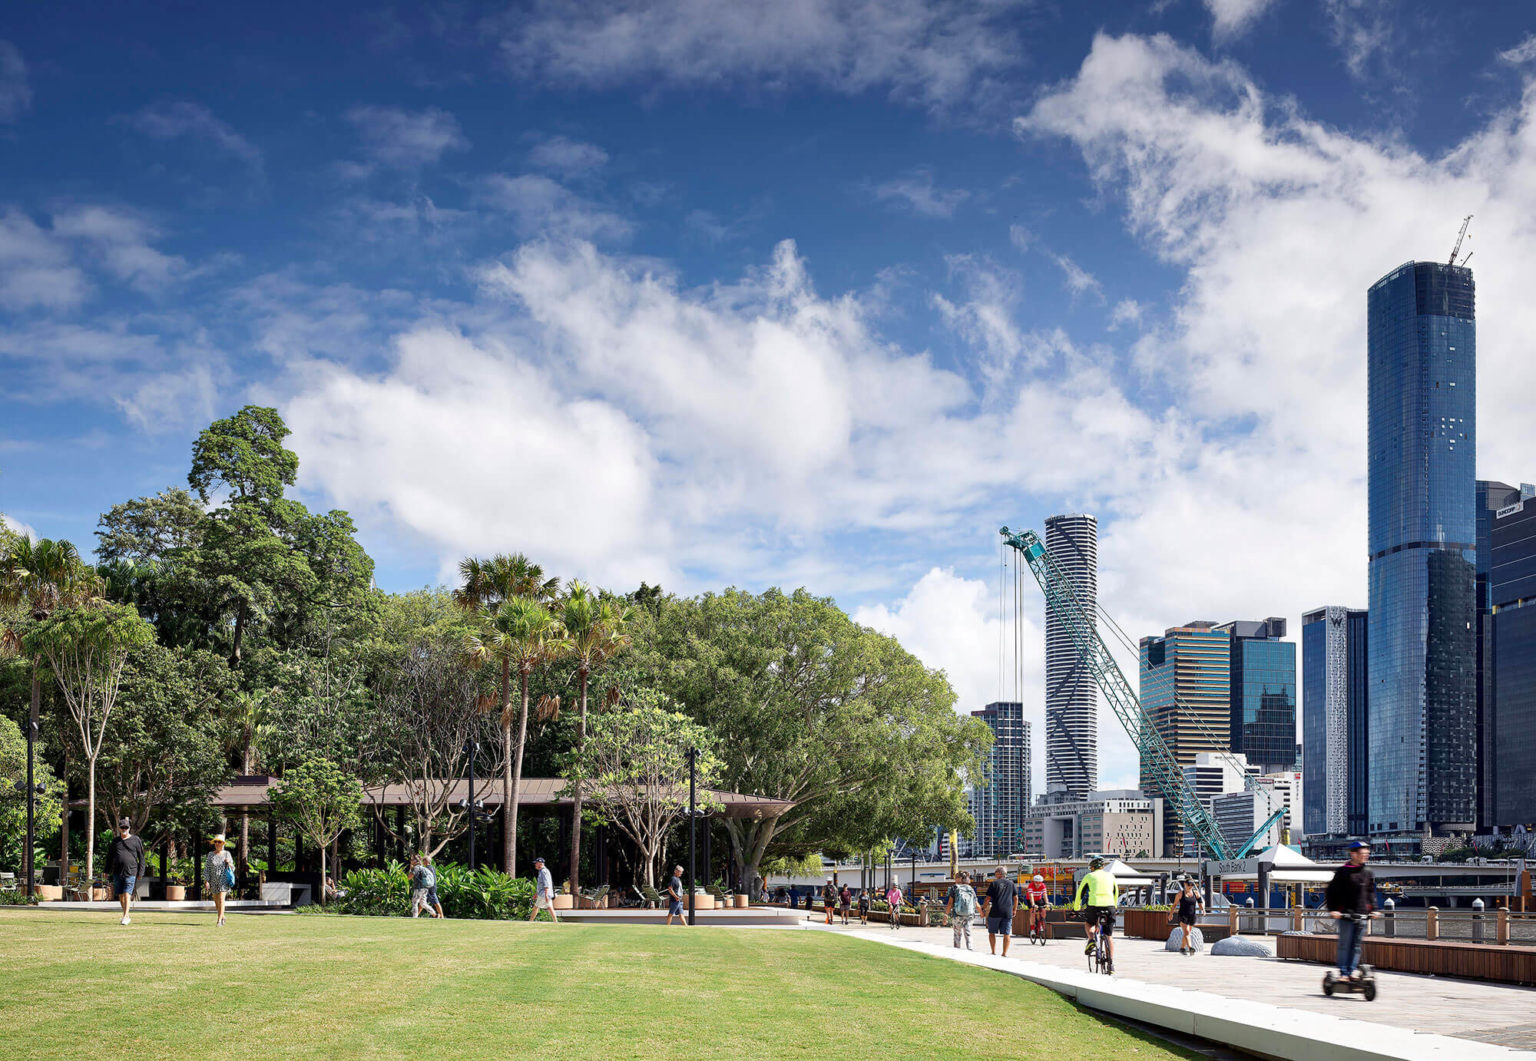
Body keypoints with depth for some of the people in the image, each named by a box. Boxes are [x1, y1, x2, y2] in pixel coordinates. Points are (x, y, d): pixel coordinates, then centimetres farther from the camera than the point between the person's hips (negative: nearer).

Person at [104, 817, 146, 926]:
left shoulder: (136, 840, 2)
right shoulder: (115, 841, 12)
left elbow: (142, 857, 4)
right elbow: (109, 856, 19)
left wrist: (140, 872, -2)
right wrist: (107, 871, 14)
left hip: (130, 873, -4)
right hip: (117, 873, 4)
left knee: (127, 894, -12)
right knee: (120, 896, 8)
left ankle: (125, 917, -13)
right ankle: (127, 916, 19)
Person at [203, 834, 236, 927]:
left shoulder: (226, 854, 1)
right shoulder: (210, 855, 3)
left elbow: (232, 869, 6)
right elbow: (206, 869, 1)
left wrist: (229, 863, -15)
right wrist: (206, 881, -7)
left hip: (223, 880, -3)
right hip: (213, 881, 3)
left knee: (221, 899, -14)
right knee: (216, 901, 10)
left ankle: (219, 921, -14)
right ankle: (222, 917, 33)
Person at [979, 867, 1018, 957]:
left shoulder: (994, 883, -2)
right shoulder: (1011, 884, 8)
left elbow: (988, 899, -4)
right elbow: (1015, 898, 12)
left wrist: (982, 909, 5)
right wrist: (1014, 910, 22)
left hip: (995, 912, -3)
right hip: (1008, 912, 3)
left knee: (992, 932, 10)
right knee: (1006, 934, 4)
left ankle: (994, 952, 7)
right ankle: (1004, 953, 1)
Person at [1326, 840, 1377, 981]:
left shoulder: (1368, 874, 12)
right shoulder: (1343, 872, -2)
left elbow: (1371, 893, 23)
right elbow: (1332, 891, -1)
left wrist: (1373, 908, 12)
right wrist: (1332, 909, -9)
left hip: (1361, 915, 5)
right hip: (1345, 915, -5)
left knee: (1357, 945, 7)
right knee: (1345, 944, -3)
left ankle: (1353, 969, 15)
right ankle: (1343, 972, 2)